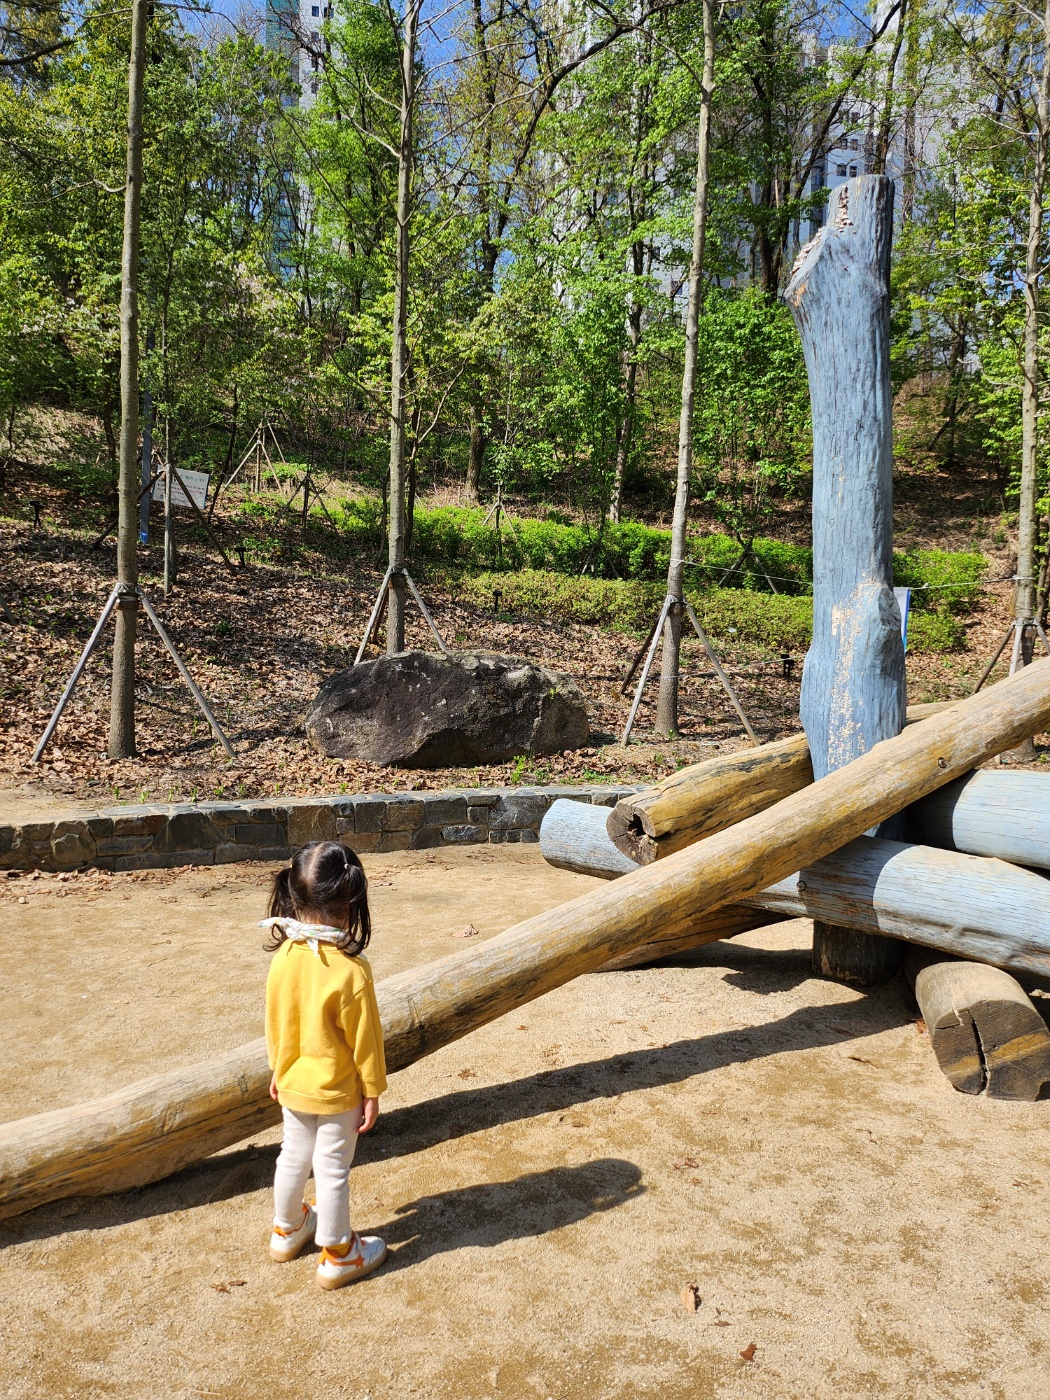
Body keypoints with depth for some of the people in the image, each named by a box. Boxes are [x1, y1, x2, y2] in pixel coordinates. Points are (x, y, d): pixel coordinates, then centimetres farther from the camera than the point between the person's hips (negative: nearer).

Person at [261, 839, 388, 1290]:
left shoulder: (282, 957, -13)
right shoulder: (350, 971, -29)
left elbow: (275, 1022, 1)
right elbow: (364, 1037, -18)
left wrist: (279, 1069, 17)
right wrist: (372, 1091, -5)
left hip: (293, 1084, 5)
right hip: (338, 1091, -5)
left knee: (293, 1157, 24)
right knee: (332, 1171, 11)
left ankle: (287, 1231, 46)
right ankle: (337, 1256, 29)